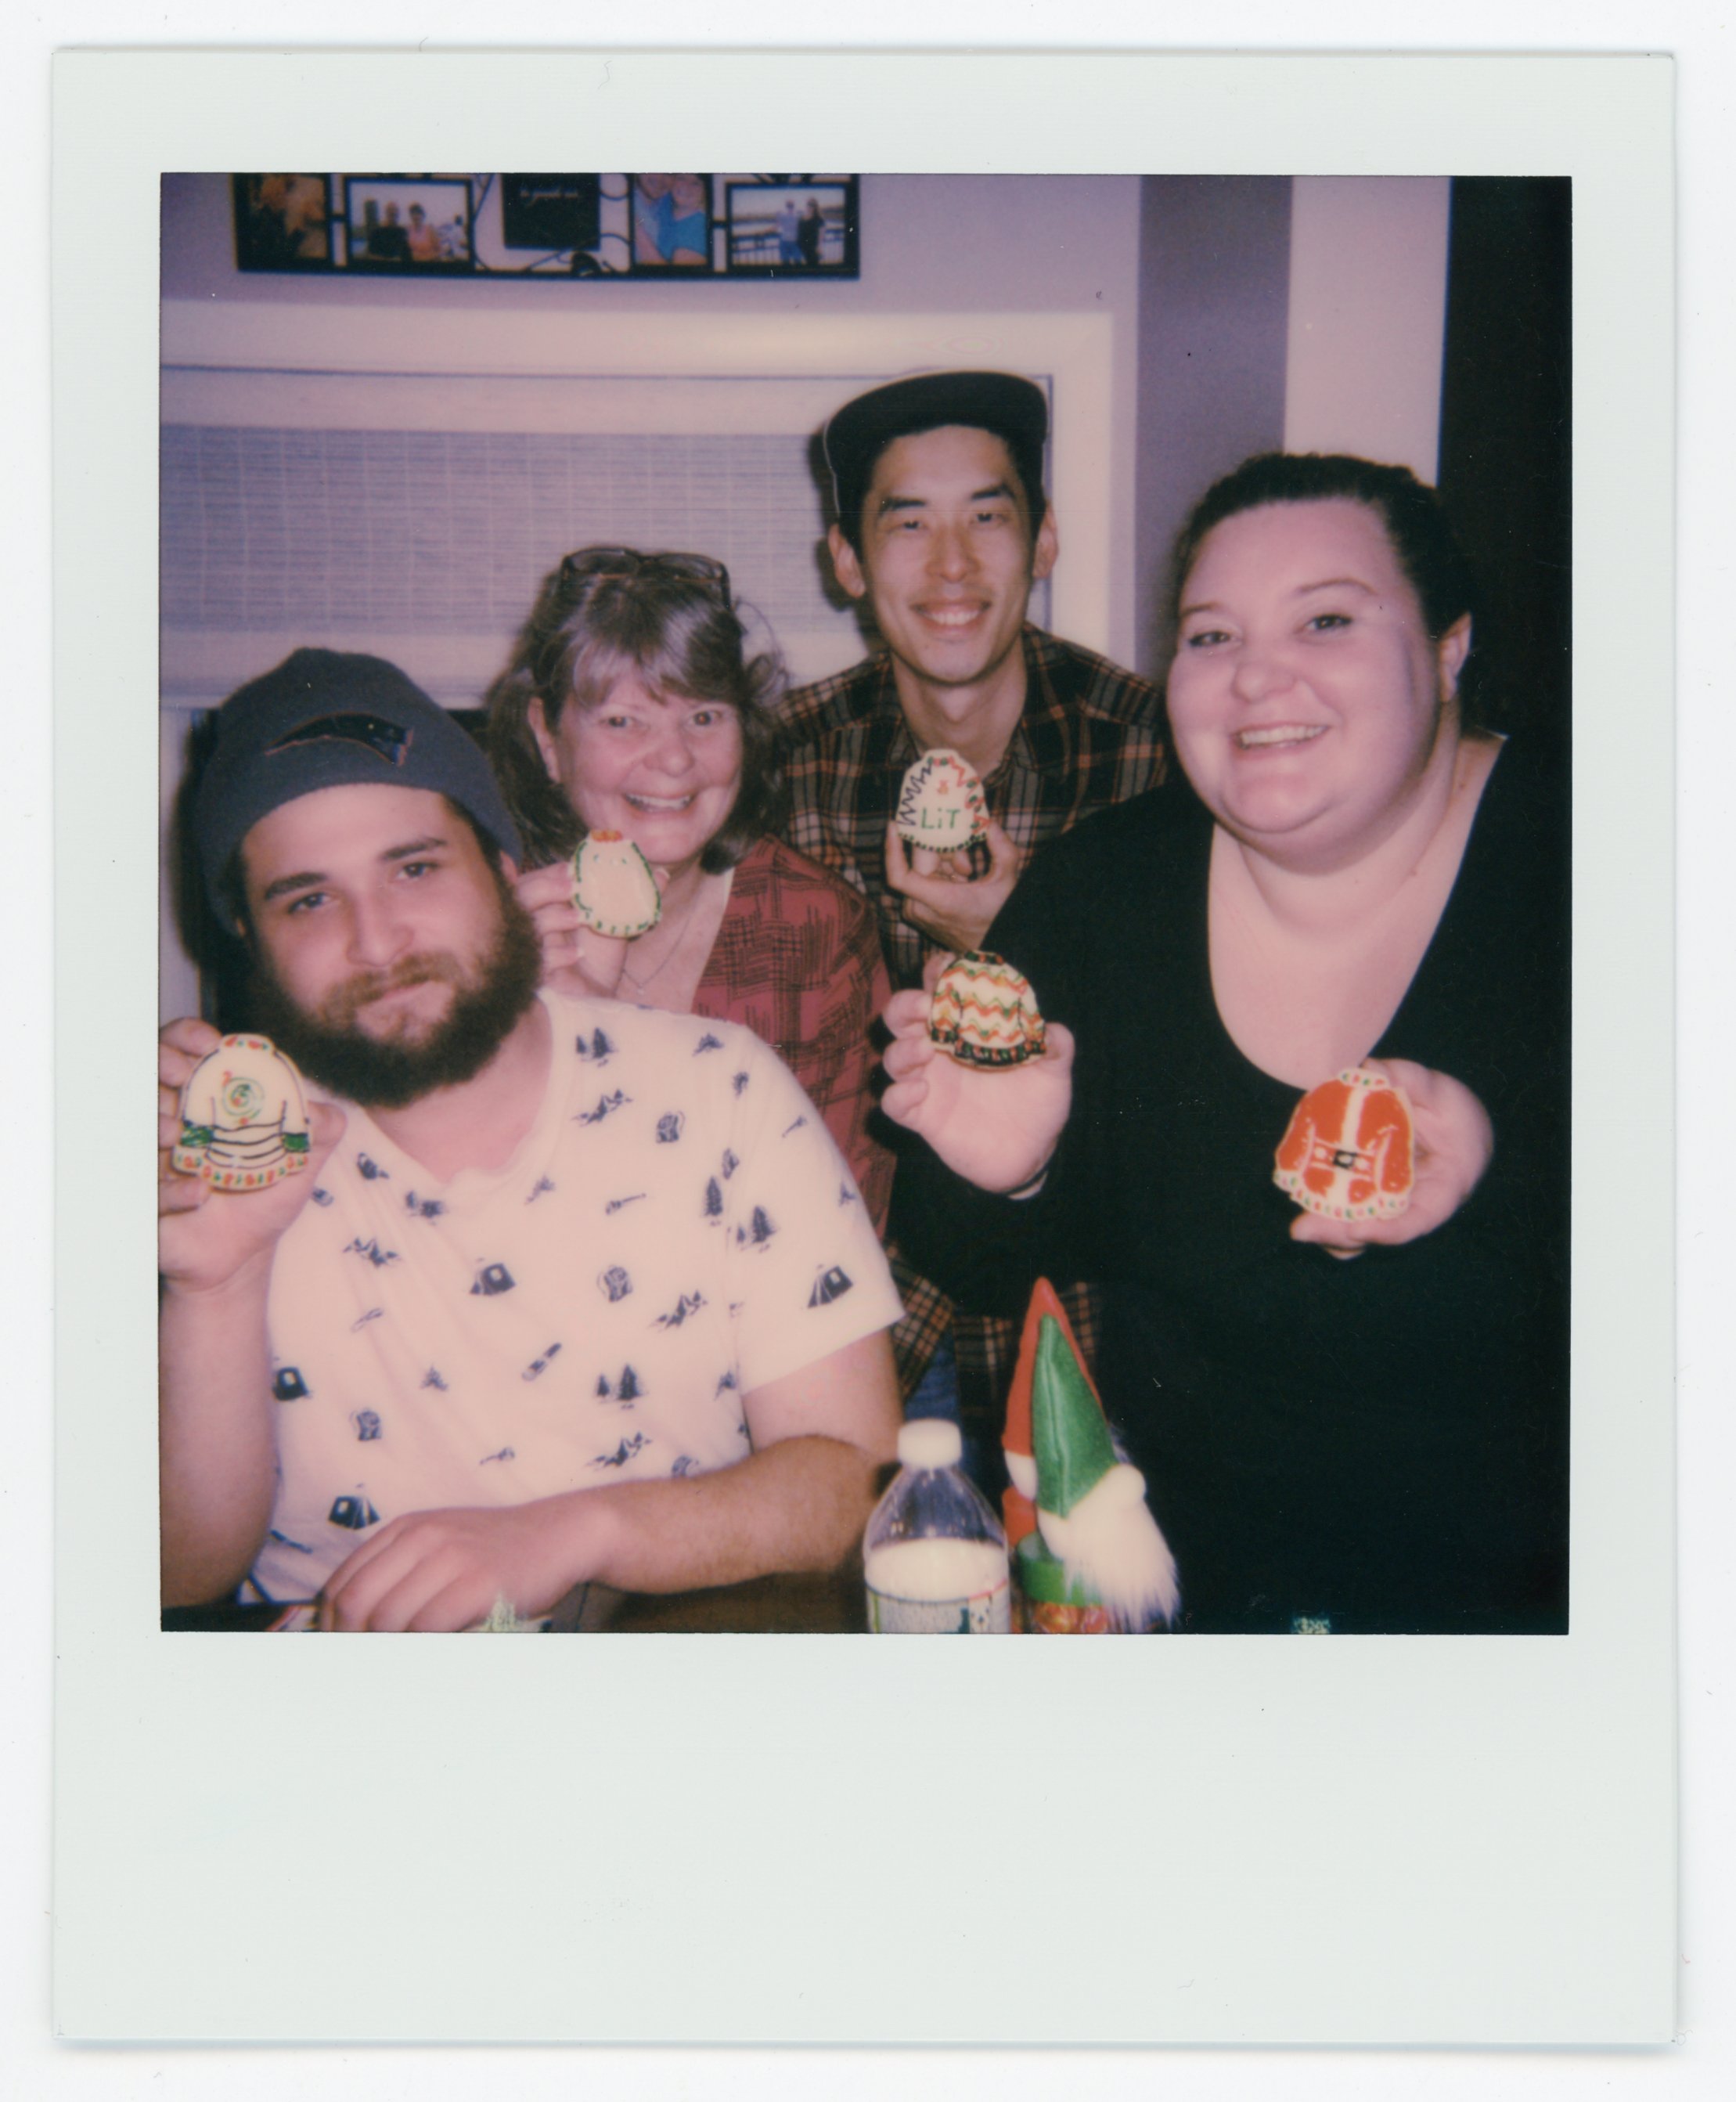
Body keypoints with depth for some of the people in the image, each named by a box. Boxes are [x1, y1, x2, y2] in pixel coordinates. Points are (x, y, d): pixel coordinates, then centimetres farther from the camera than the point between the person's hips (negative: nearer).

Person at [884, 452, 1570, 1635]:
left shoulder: (1576, 868, -8)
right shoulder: (1102, 891, 0)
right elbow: (991, 1275, 4)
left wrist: (1499, 1179, -29)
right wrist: (1007, 1180, -18)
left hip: (1529, 1591, -2)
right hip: (1185, 1575, 3)